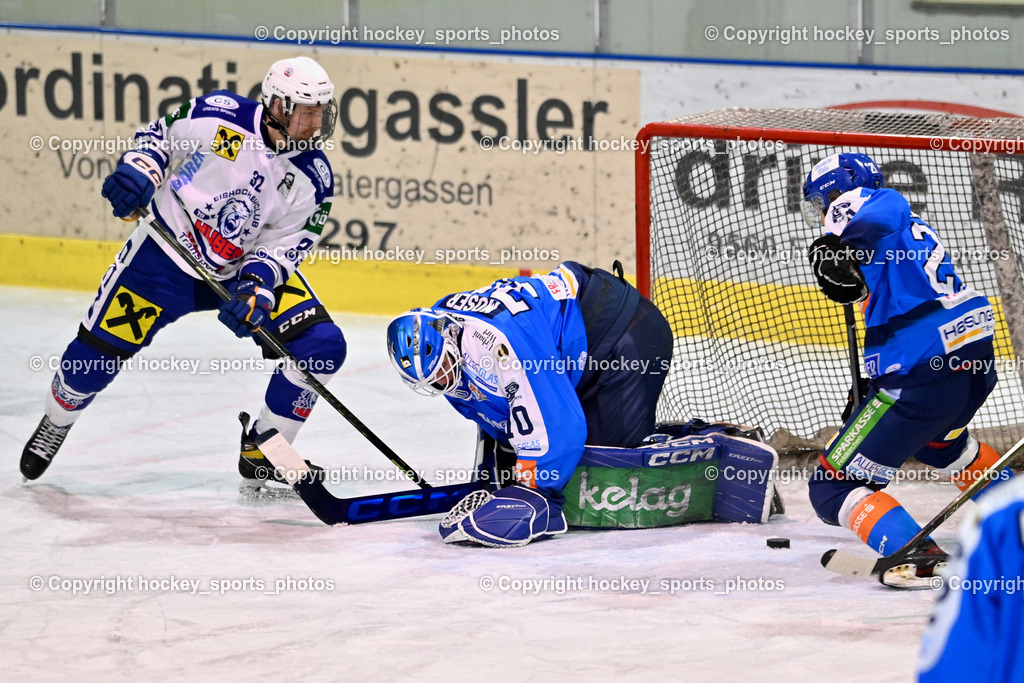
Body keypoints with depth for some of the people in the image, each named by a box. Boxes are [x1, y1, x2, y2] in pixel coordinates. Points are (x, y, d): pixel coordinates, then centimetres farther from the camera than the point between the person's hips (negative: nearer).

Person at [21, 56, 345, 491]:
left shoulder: (313, 180, -12)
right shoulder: (220, 116, -19)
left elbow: (285, 246, -9)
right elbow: (160, 136, -2)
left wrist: (258, 286, -27)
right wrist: (139, 168, -21)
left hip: (249, 267, 3)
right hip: (169, 253, -2)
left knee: (322, 347, -13)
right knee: (100, 346, -8)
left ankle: (261, 454, 3)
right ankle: (55, 423, 24)